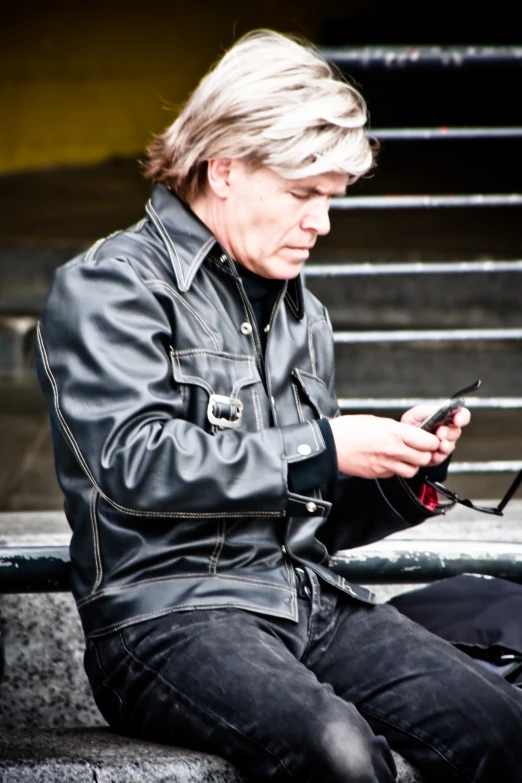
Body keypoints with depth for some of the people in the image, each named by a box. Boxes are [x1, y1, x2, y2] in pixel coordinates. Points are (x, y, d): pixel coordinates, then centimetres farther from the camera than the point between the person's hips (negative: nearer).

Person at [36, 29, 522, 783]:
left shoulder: (303, 316, 23)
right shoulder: (108, 287, 1)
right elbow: (136, 465, -15)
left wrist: (399, 474, 6)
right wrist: (324, 447, -12)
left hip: (308, 599, 6)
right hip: (167, 614, -6)